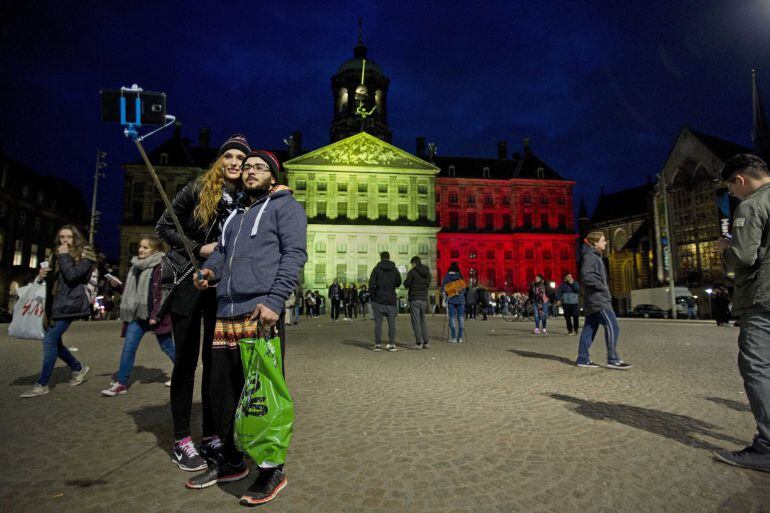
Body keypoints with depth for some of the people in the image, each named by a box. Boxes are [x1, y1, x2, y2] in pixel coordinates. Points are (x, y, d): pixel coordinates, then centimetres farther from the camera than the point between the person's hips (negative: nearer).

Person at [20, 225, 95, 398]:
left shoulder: (84, 255, -5)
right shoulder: (57, 255, 17)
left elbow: (72, 276, -19)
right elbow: (51, 279, 21)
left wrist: (64, 256, -13)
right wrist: (41, 276, 0)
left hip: (69, 303, -8)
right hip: (54, 303, 8)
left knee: (50, 340, -10)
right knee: (54, 341, 10)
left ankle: (42, 384, -2)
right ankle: (78, 367, 28)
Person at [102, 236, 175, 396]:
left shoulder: (160, 267, -12)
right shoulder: (136, 266, 12)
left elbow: (164, 293, -16)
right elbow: (131, 291, 20)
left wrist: (156, 315, -20)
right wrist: (119, 285, 2)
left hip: (156, 316, -7)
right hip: (138, 315, 7)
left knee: (167, 347, 6)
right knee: (128, 348, 3)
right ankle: (121, 383, 13)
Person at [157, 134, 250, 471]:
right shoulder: (198, 189, -1)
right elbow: (164, 227, 3)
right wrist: (199, 248, -9)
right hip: (189, 282, -2)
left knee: (215, 361, 8)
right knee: (186, 359, 3)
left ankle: (211, 435, 20)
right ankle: (181, 440, 16)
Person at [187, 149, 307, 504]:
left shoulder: (285, 206, 5)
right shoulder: (235, 214, 27)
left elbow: (294, 254, -7)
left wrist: (274, 301, -18)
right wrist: (210, 270, 6)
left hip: (261, 314, -7)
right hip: (225, 315, 7)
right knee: (222, 389, 13)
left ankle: (271, 469, 14)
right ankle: (230, 461, 31)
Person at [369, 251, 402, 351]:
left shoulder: (377, 268, -4)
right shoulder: (394, 269, 4)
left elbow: (371, 284, -9)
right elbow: (398, 283, 13)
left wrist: (372, 296, 1)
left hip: (378, 300, -2)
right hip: (391, 300, 2)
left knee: (378, 322, 4)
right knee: (391, 323, 6)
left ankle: (377, 344, 5)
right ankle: (391, 345, 4)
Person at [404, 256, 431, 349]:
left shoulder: (412, 272, -8)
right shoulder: (428, 272, 10)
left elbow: (406, 284, -6)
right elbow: (428, 284, 16)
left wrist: (406, 280, 14)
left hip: (414, 299, -6)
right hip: (424, 299, 6)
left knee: (416, 322, -1)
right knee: (422, 321, 15)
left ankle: (419, 343, -2)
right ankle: (426, 342, 11)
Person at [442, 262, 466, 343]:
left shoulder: (446, 277, 2)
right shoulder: (460, 277, 5)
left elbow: (443, 289, 1)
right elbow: (464, 289, 7)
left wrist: (444, 293, 18)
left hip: (451, 299, -1)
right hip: (460, 299, 2)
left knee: (452, 318, 0)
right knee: (460, 317, 5)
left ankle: (453, 338, -5)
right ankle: (460, 337, 4)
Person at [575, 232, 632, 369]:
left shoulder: (595, 256, 22)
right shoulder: (589, 256, -10)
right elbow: (586, 276, -23)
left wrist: (603, 287, 10)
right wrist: (602, 287, -15)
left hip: (594, 300, 10)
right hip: (598, 299, -10)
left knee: (589, 328, 7)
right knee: (613, 327, -10)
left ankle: (583, 359, 9)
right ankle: (613, 359, -6)